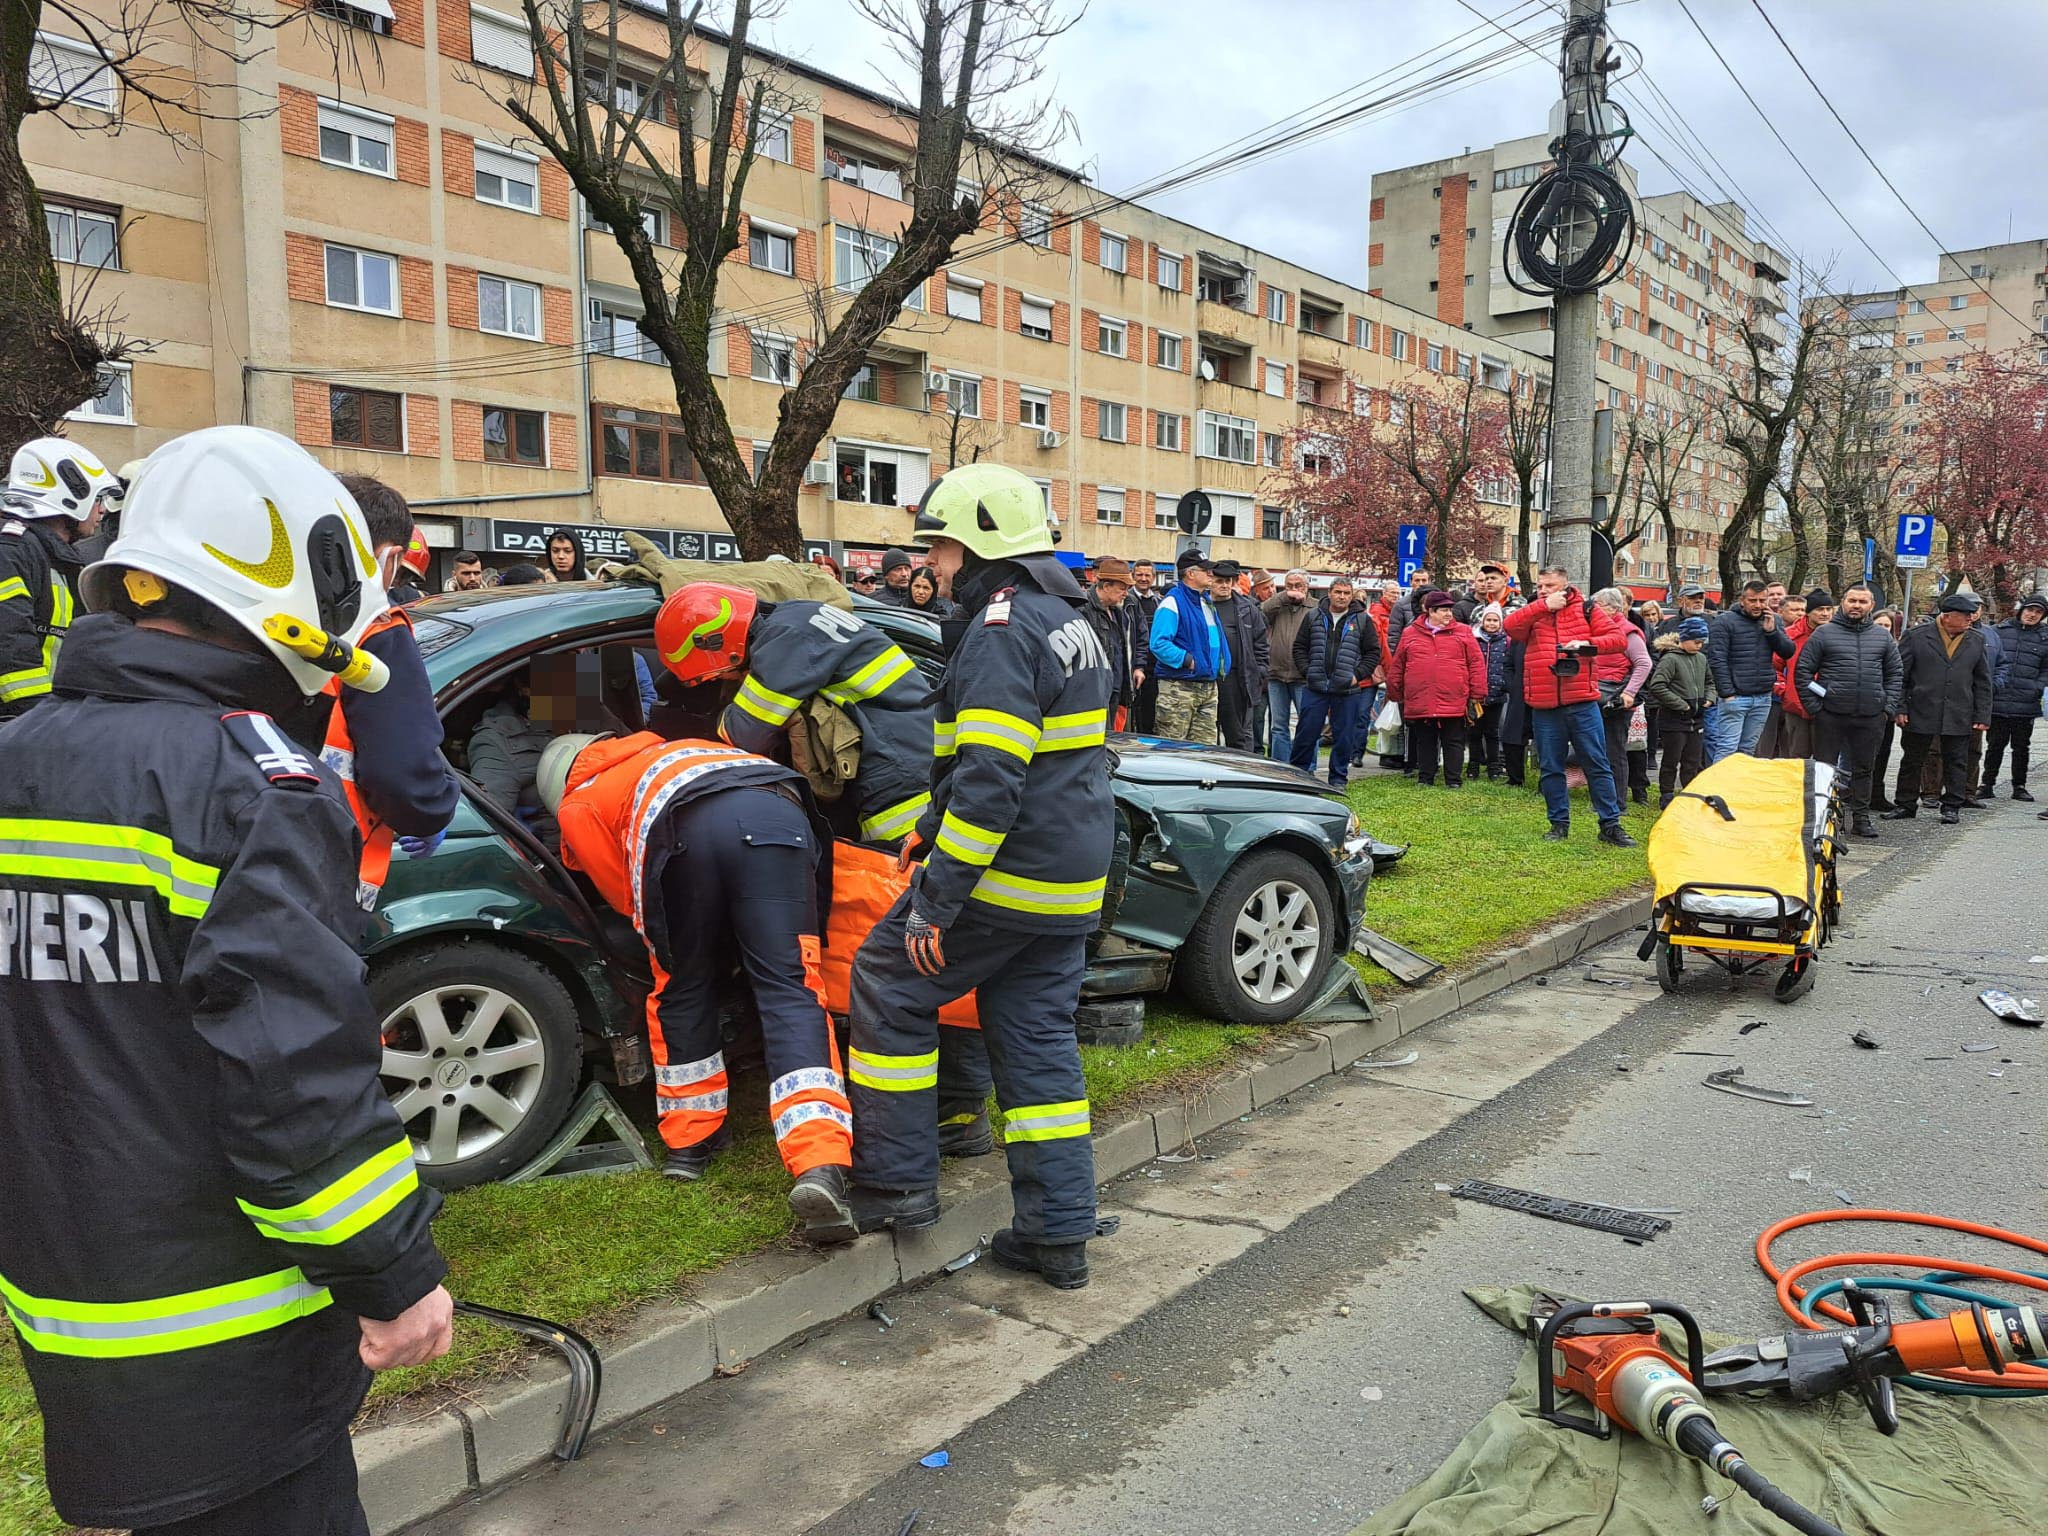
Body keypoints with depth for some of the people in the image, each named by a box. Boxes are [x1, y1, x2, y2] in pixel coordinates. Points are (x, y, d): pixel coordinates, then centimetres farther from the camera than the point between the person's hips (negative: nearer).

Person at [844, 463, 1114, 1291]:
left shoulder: (1003, 631, -16)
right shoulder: (1071, 623, 16)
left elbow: (988, 780, -24)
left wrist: (935, 899, -21)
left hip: (1006, 877, -9)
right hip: (1070, 882, 9)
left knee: (887, 986, 8)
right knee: (1038, 1037, 12)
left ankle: (897, 1179, 13)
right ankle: (1059, 1231, 16)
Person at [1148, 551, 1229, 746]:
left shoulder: (1207, 602, 18)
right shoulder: (1173, 602, -11)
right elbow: (1158, 643, -20)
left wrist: (1222, 667, 15)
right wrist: (1188, 661, -23)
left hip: (1209, 687, 9)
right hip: (1179, 688, -8)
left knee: (1206, 749, 9)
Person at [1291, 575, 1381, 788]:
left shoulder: (1363, 620, 4)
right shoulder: (1314, 617, 7)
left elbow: (1373, 652, 6)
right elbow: (1299, 647, 10)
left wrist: (1358, 675, -5)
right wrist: (1307, 671, -2)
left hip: (1347, 690, 0)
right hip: (1315, 687, 0)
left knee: (1343, 736, 5)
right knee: (1307, 732, 2)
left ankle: (1339, 778, 16)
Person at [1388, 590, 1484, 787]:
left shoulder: (1463, 632, 4)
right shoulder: (1410, 634, 7)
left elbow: (1477, 664, 2)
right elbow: (1397, 667, 11)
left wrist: (1477, 694, -2)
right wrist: (1395, 694, 10)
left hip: (1454, 703, -1)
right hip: (1419, 703, 1)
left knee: (1453, 743, 4)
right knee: (1424, 743, 11)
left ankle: (1454, 781, 10)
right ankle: (1424, 779, 20)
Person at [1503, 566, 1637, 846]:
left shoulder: (1587, 610, 6)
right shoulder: (1532, 613, 10)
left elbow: (1619, 639, 0)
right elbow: (1510, 625, -10)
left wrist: (1587, 644, -16)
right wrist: (1544, 606, -13)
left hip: (1582, 704, -2)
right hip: (1543, 707, 2)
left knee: (1597, 765, 1)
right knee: (1551, 768, 8)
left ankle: (1611, 825, 7)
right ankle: (1559, 824, 19)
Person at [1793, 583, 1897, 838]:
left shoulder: (1882, 637, 11)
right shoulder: (1824, 634, 0)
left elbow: (1894, 674, 15)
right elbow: (1802, 672, 0)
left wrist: (1889, 708, 5)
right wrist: (1814, 707, -6)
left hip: (1870, 718, 3)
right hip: (1830, 715, -3)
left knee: (1864, 769, 11)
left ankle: (1861, 817, 20)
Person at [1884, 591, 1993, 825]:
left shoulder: (1977, 640, 7)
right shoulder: (1916, 636, -3)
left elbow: (1983, 681, 10)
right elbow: (1898, 674, -2)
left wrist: (1982, 715, 5)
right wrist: (1899, 708, -7)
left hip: (1959, 716, 2)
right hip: (1919, 715, -2)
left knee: (1956, 763, 7)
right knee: (1911, 761, 7)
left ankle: (1952, 807, 17)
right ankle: (1905, 805, 17)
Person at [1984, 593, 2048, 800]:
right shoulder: (2000, 630, 4)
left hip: (2026, 705, 1)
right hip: (1998, 702, -1)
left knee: (2021, 747, 9)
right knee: (1995, 744, 4)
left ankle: (2019, 787, 18)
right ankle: (1988, 784, 13)